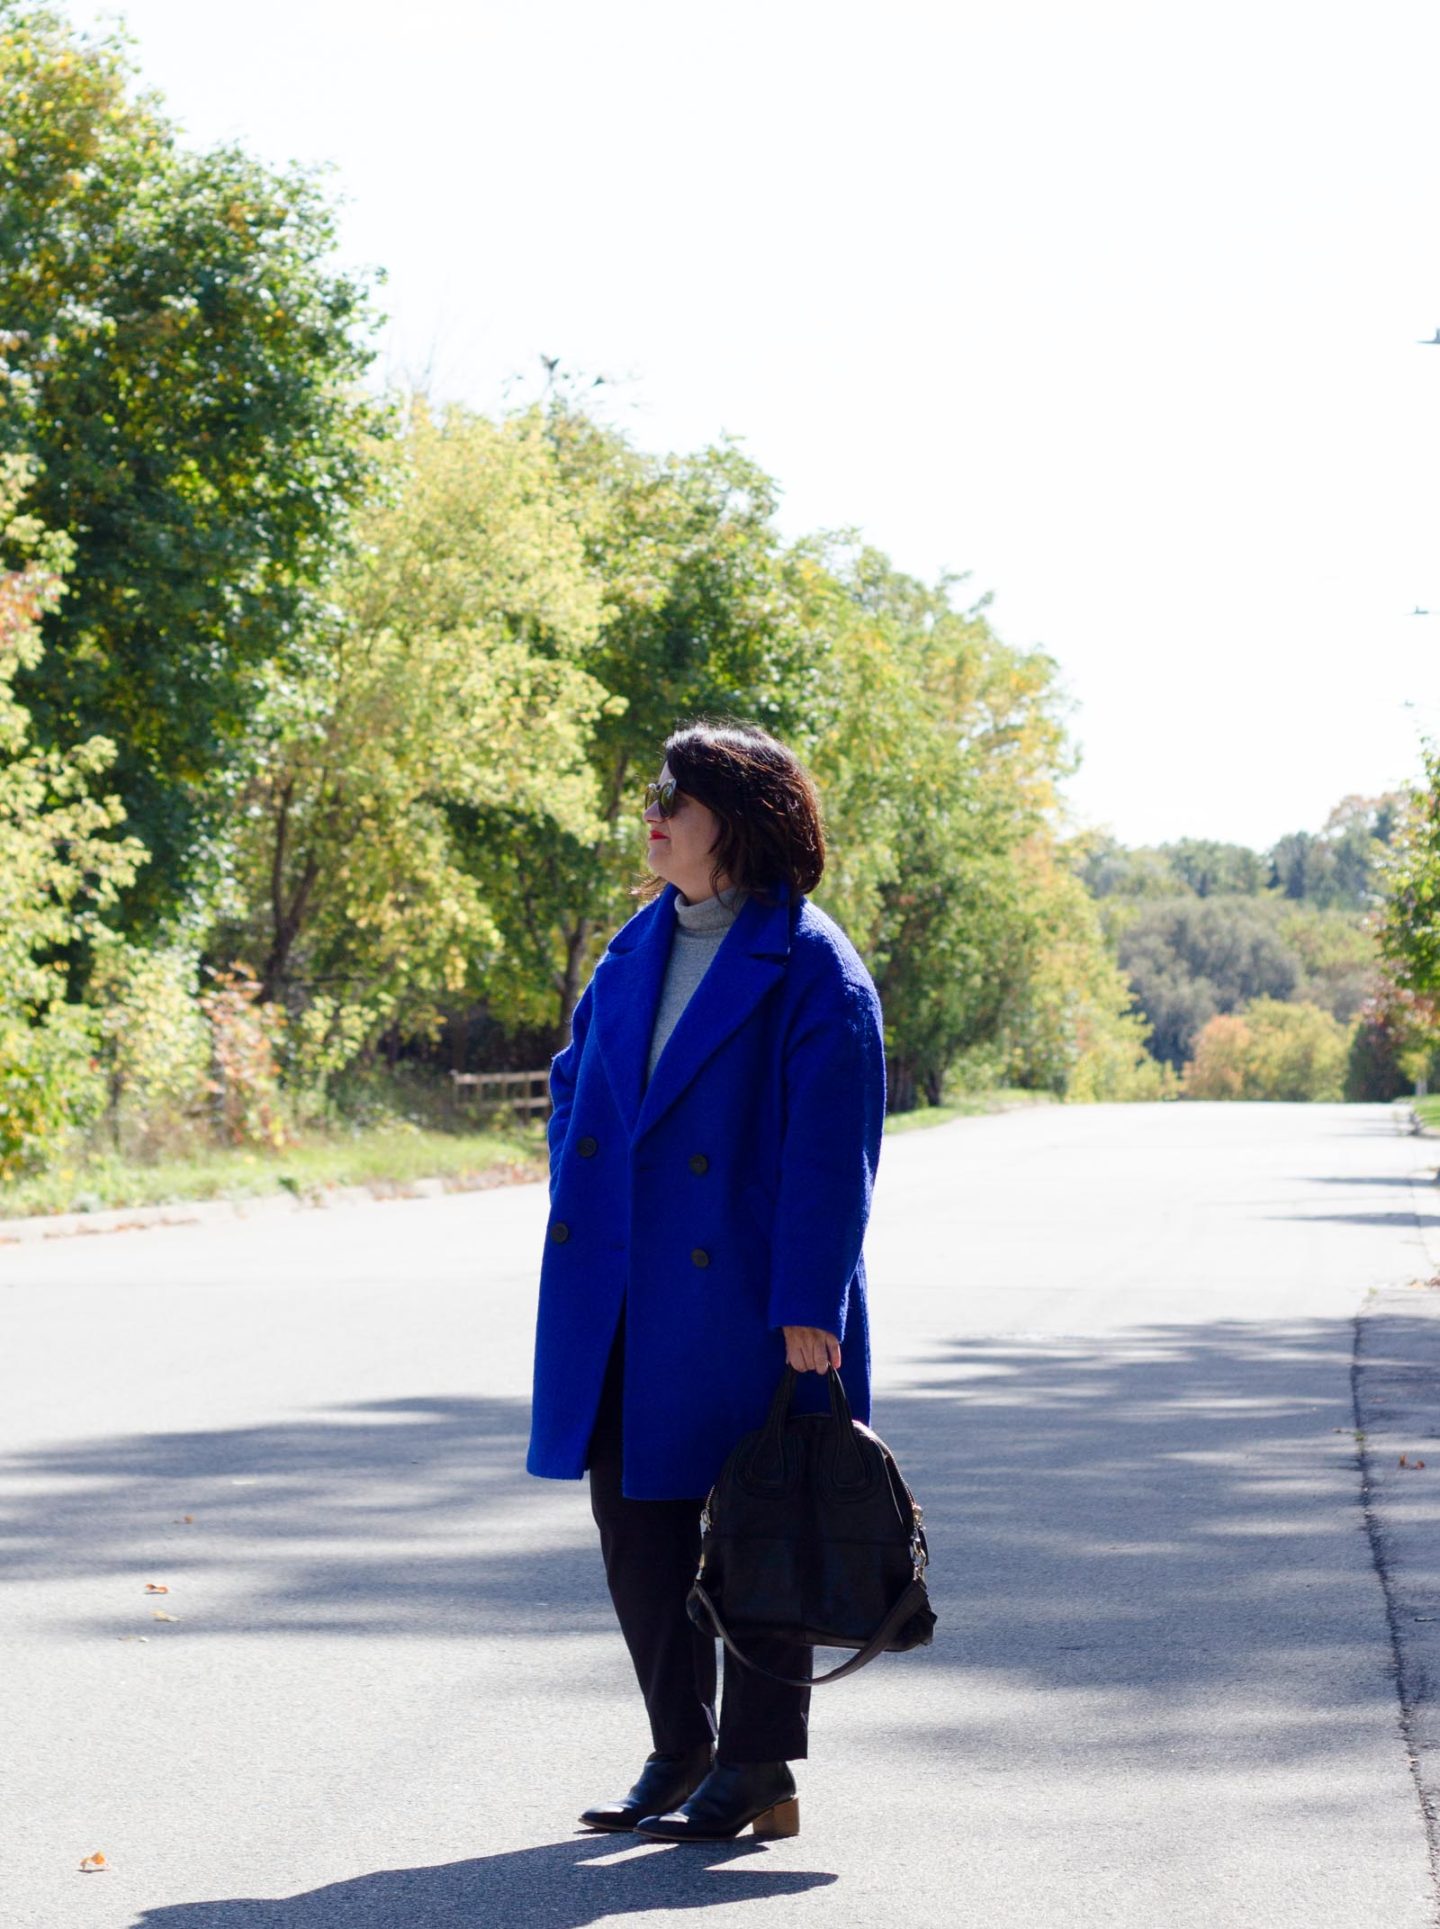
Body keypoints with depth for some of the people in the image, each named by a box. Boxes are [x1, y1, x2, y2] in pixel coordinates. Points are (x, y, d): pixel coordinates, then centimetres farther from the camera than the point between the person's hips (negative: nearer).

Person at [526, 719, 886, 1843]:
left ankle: (758, 1770, 13)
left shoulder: (811, 970, -10)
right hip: (625, 1302, 7)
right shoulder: (638, 949, 12)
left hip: (743, 1298, -7)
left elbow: (830, 1154, -13)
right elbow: (575, 1085, 21)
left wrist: (807, 1306, -16)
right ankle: (678, 1751, 24)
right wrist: (577, 1226, 9)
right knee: (636, 1517, 11)